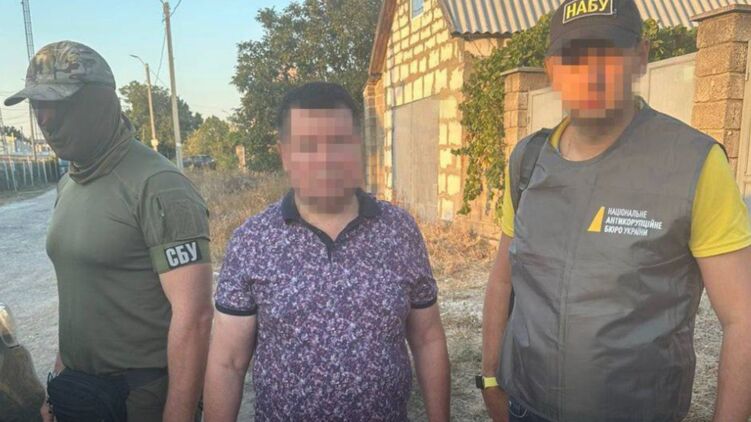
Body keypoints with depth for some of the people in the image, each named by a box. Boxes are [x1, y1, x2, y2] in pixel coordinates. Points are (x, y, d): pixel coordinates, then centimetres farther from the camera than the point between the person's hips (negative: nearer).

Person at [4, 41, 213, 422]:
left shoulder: (159, 187, -20)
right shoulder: (67, 185, 6)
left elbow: (193, 316, -23)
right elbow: (75, 292, 13)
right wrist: (61, 374, 16)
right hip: (76, 390, 7)